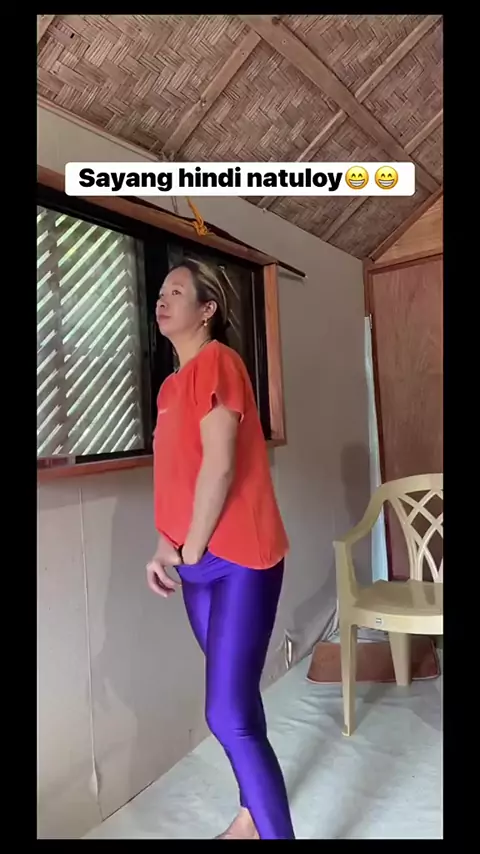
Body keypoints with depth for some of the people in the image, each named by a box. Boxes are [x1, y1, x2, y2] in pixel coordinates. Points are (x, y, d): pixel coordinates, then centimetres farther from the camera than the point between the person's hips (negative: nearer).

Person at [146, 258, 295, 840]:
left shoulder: (217, 361, -13)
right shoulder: (171, 384, 14)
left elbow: (220, 466, -20)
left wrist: (191, 552, -11)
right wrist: (165, 547, 5)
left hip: (241, 559, -8)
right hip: (200, 561, 8)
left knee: (228, 715, -6)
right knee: (236, 700, 20)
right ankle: (252, 816, 38)